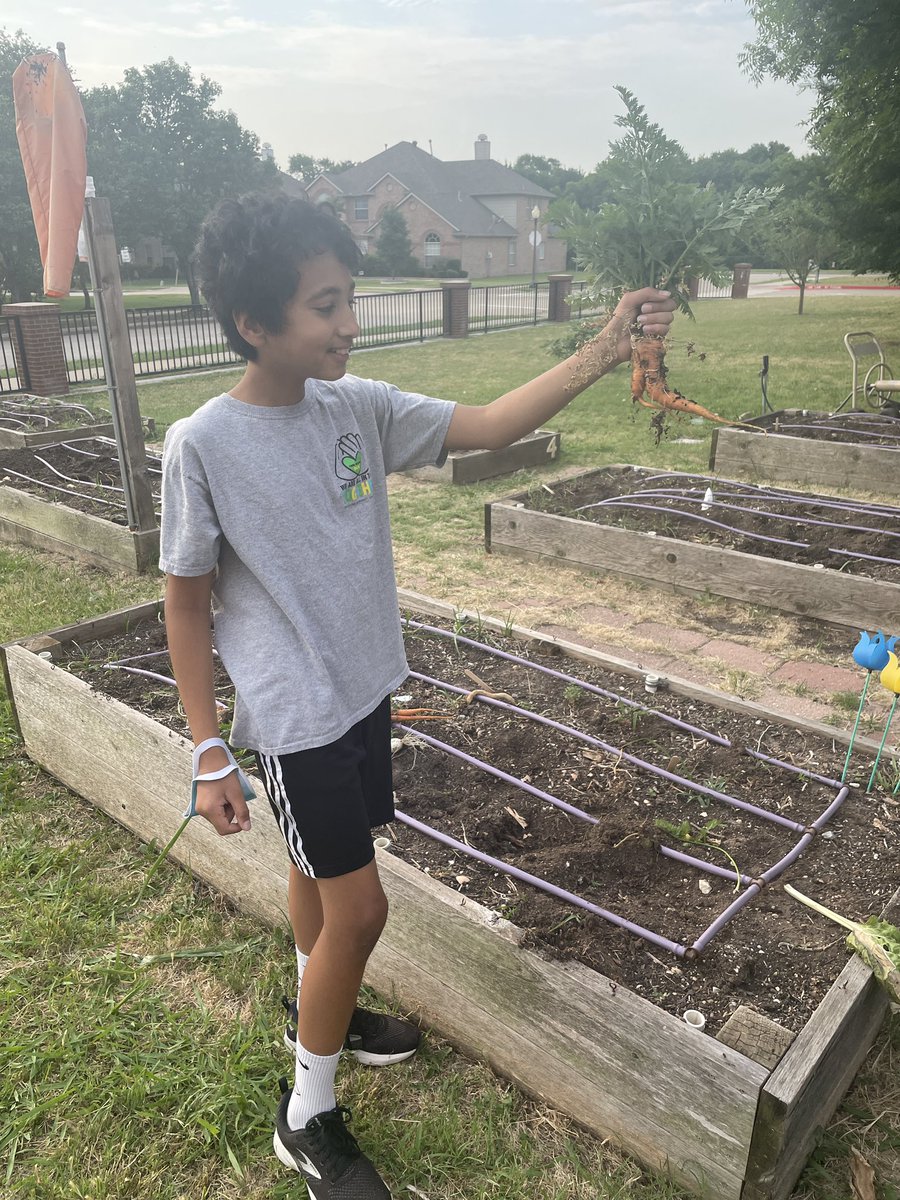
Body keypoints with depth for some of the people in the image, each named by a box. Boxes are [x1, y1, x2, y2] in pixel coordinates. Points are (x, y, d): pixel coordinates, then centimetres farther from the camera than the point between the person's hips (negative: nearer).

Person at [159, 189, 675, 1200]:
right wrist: (208, 751, -9)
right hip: (292, 718, -6)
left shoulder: (360, 406, -4)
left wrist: (601, 353, -16)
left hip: (363, 692, 6)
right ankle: (307, 1118, 26)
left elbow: (486, 428, -5)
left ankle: (321, 1012, 51)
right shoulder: (203, 445, -18)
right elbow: (187, 600, -12)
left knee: (318, 868, 25)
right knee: (358, 909, 2)